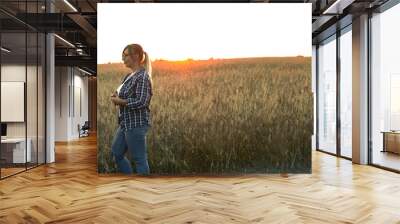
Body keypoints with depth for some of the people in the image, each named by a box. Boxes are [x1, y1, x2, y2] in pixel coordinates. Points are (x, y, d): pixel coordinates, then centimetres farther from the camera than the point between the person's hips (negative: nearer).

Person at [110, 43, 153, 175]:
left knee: (139, 159, 0)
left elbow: (141, 102, -24)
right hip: (125, 123, 10)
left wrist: (119, 101, -15)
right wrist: (117, 96, 3)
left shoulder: (142, 76, -15)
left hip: (136, 124, -10)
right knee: (116, 154, 17)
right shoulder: (130, 76, 13)